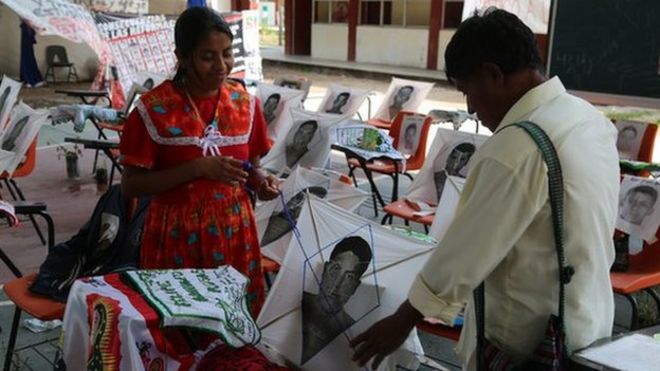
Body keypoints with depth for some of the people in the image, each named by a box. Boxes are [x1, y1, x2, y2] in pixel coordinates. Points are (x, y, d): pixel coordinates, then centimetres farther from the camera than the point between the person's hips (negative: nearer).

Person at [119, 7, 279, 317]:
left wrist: (260, 181, -10)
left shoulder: (245, 103, 1)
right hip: (176, 237, -3)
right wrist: (197, 168, -21)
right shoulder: (154, 108, -11)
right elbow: (130, 186, -11)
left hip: (234, 233, 3)